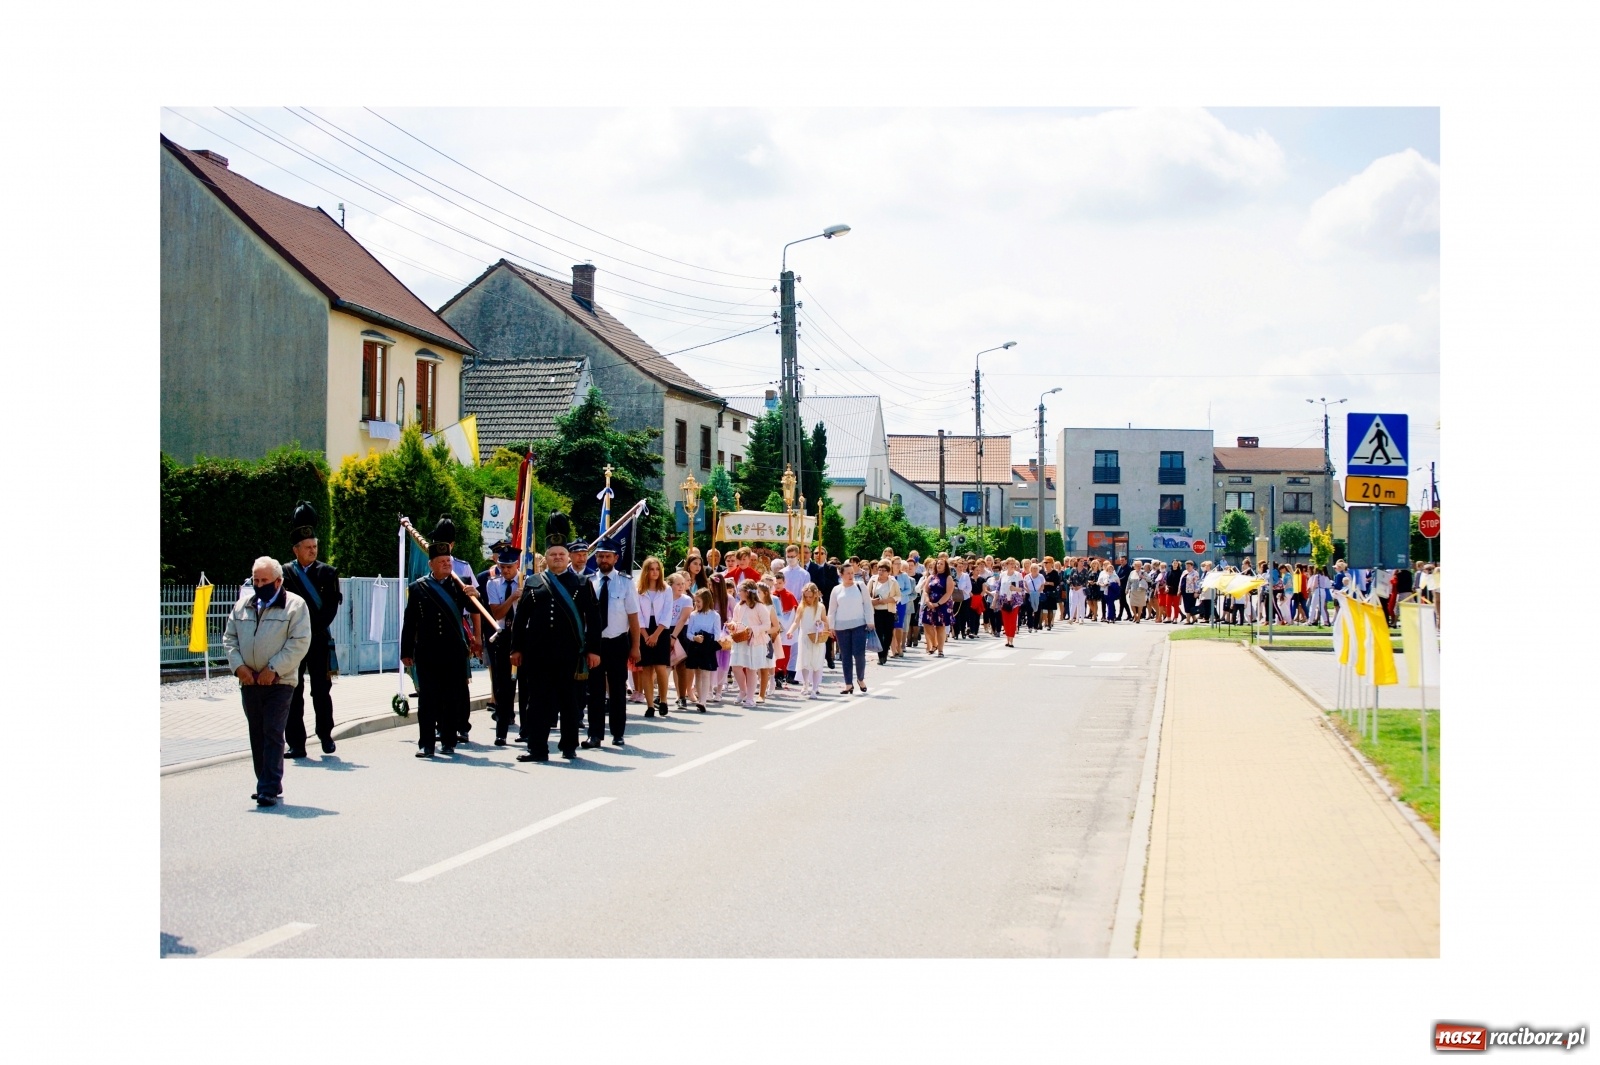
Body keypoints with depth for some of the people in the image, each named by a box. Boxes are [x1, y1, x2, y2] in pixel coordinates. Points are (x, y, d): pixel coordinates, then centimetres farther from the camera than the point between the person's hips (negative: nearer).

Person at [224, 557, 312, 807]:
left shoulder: (294, 605, -3)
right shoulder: (243, 605, 13)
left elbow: (299, 643, -9)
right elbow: (229, 637, 13)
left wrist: (274, 669, -15)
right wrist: (238, 666, -3)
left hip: (279, 682, -5)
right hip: (249, 681, 5)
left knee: (273, 734, -9)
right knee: (257, 736, 9)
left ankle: (270, 789, -9)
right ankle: (266, 784, 18)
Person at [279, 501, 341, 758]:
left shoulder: (328, 573, 5)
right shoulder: (284, 573, 4)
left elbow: (331, 606, -2)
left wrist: (314, 629, -11)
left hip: (320, 640, 0)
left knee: (322, 691, 4)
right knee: (293, 693, 0)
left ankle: (326, 736, 18)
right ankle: (296, 743, 3)